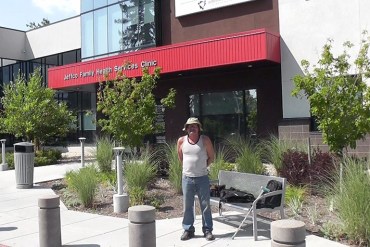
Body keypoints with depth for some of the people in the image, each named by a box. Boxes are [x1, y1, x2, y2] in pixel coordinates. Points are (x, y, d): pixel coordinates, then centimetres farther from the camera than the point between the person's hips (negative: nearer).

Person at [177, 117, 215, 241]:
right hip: (187, 178, 2)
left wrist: (202, 166, 6)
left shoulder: (205, 140, -7)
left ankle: (207, 230, 16)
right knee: (187, 206, 9)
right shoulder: (181, 140, -2)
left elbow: (211, 156, 4)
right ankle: (188, 229, 21)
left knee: (205, 205, 5)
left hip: (202, 177, -2)